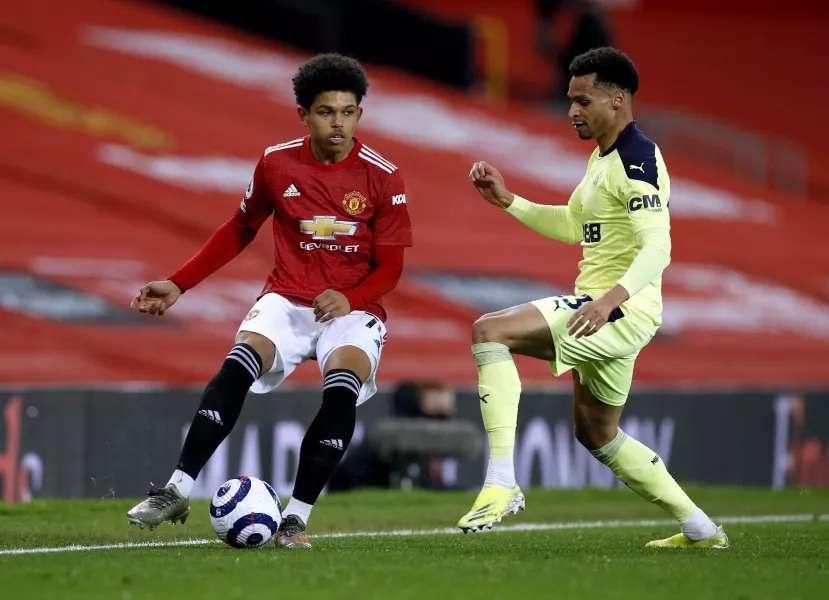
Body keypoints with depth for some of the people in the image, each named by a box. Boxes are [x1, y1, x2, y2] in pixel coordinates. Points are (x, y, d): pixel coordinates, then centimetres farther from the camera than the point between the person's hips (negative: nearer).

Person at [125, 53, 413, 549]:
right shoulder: (276, 164, 1)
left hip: (352, 308, -1)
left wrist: (349, 300, -22)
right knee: (238, 366, -28)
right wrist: (179, 285, 10)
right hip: (288, 299, 1)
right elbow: (240, 230, 15)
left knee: (342, 391, -31)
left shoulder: (382, 177, -5)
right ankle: (178, 490, -28)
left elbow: (390, 267, -1)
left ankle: (296, 518, -25)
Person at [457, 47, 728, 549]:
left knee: (489, 331, -23)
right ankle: (700, 529, 29)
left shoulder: (637, 159, -16)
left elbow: (658, 248, -27)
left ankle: (502, 483, -28)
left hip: (622, 311, -11)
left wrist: (612, 298, -42)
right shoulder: (602, 158, 15)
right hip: (600, 311, 11)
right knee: (597, 435, 22)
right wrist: (506, 200, 18)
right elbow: (572, 226, 30)